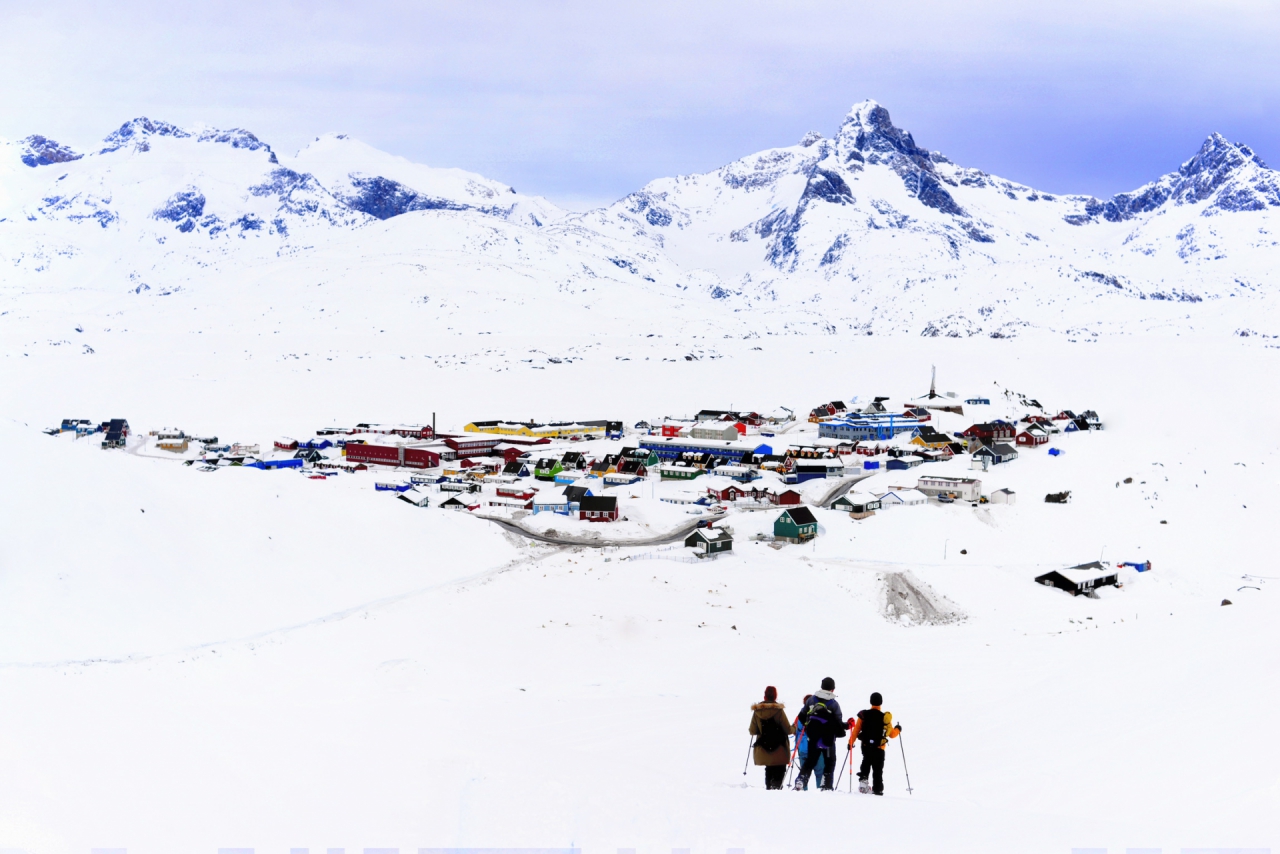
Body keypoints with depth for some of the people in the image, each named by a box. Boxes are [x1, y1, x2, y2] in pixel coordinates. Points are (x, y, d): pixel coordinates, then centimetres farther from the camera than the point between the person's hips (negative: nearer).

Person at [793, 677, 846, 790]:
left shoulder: (812, 699, 3)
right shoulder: (834, 704, -9)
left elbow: (802, 716, 8)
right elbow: (838, 723, -11)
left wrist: (808, 727, 22)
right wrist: (841, 732, 7)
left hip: (812, 738, 4)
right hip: (828, 739, -4)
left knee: (810, 760, 16)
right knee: (830, 762, 11)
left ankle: (801, 780, -2)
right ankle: (826, 786, 2)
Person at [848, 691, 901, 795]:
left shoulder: (863, 715, -7)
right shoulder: (885, 718, -8)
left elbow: (856, 730, -5)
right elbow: (891, 734, 0)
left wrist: (851, 742, 6)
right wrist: (898, 729, 21)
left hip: (865, 746, 1)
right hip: (879, 748, -1)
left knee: (866, 762, 25)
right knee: (878, 769, 8)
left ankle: (863, 778, 5)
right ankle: (877, 789, 8)